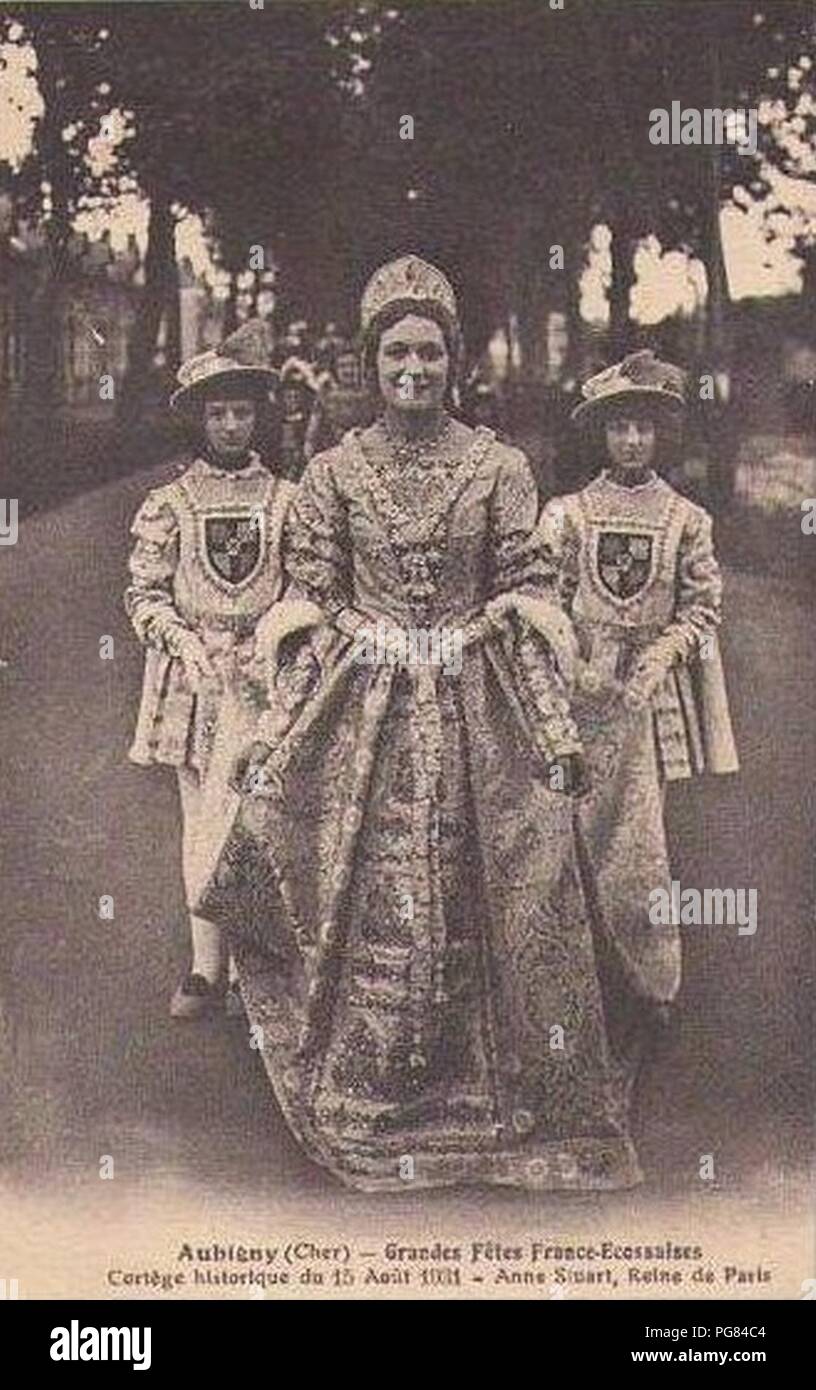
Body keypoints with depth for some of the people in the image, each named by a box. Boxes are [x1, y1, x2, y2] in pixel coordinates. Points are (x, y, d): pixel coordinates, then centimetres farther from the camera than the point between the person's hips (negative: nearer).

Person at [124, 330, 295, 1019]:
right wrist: (185, 643, -13)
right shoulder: (167, 505, 5)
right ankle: (206, 967, 8)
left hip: (267, 676, 0)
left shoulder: (288, 502, 5)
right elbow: (144, 593, 3)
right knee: (202, 818, 3)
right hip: (192, 677, 0)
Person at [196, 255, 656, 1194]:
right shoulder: (334, 474, 3)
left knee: (479, 899, 2)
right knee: (366, 897, 2)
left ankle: (487, 1098, 16)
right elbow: (306, 613, 3)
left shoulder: (498, 468, 3)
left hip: (477, 712, 0)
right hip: (362, 712, 0)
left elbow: (531, 602, 2)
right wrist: (275, 727, -3)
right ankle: (371, 1107, 14)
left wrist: (557, 728, -2)